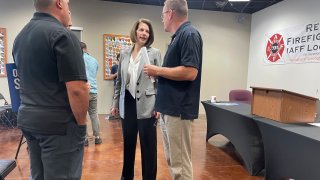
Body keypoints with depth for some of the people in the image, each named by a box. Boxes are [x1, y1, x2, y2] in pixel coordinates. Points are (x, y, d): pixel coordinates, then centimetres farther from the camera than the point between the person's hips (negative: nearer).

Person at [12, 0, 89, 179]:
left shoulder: (20, 36, 12)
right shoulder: (62, 35, -16)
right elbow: (77, 89, -21)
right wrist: (81, 122, -12)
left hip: (28, 119, 9)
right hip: (59, 123, -8)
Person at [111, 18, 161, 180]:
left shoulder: (154, 53, -2)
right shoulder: (124, 53, 9)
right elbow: (119, 80, 13)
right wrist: (115, 103, 12)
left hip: (146, 105, -4)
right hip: (127, 104, 4)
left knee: (148, 144, 5)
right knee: (128, 142, 17)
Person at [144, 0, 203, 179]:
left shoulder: (189, 34, -12)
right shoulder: (179, 36, 17)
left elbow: (189, 72, -23)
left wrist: (158, 70, -14)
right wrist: (158, 72, 12)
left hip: (179, 110, -10)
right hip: (169, 108, 10)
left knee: (180, 163, 2)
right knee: (173, 160, 20)